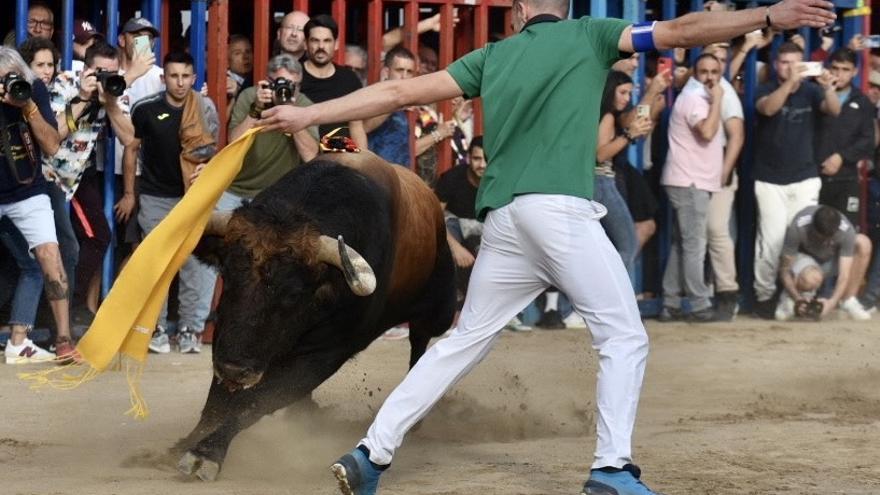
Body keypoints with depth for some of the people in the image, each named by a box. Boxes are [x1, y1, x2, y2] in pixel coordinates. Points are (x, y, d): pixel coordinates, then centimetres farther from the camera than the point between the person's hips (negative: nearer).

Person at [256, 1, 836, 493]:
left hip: (502, 221, 5)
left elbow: (401, 91, 16)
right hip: (560, 209, -5)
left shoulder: (493, 56, 20)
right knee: (624, 337, 0)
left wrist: (310, 114, 20)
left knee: (462, 344, 13)